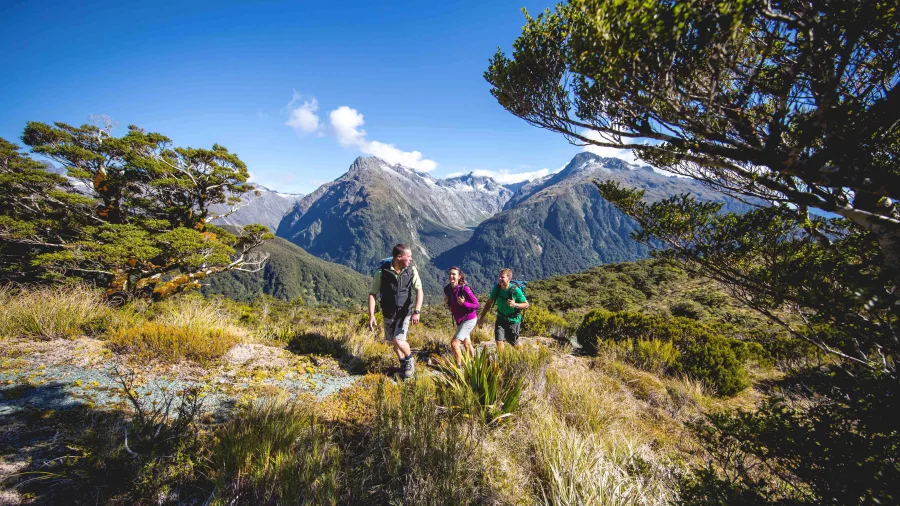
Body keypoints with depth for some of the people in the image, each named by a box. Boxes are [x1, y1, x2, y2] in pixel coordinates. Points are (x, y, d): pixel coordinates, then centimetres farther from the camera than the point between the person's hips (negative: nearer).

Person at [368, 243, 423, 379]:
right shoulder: (381, 272, -18)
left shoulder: (411, 270, -14)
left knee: (399, 340, -15)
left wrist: (417, 311, -31)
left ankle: (410, 360, 15)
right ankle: (403, 364, 41)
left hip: (405, 312, -1)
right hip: (388, 313, 2)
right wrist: (371, 316, -16)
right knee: (393, 342, 15)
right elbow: (372, 294, -11)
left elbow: (419, 291, -17)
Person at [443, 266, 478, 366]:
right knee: (467, 344, 24)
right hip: (459, 320, 8)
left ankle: (459, 365, 3)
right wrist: (447, 302, -10)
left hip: (469, 320, -8)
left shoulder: (464, 288, -23)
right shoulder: (447, 289, -4)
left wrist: (464, 303, -32)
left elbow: (476, 304, -18)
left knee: (454, 343, -14)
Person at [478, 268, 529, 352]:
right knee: (499, 342, -9)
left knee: (514, 343, 11)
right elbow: (489, 303, 1)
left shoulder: (515, 291, -23)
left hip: (513, 320, -3)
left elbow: (526, 305, -13)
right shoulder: (496, 288, -12)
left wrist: (515, 304, -32)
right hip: (501, 318, 3)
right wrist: (482, 317, 4)